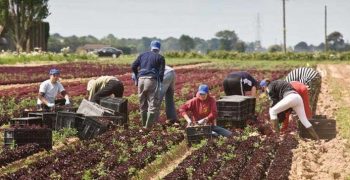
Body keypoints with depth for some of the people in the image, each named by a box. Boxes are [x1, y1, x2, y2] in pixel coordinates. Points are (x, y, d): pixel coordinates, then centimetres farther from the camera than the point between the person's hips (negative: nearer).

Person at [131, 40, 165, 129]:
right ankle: (148, 126, -8)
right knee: (153, 104, -1)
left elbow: (133, 66, 9)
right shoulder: (160, 58, 6)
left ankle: (144, 124, 22)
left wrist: (137, 77, 21)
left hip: (141, 79, 5)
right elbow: (161, 72, -2)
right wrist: (160, 83, 12)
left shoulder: (142, 55, 17)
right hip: (152, 80, -4)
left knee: (143, 104, 15)